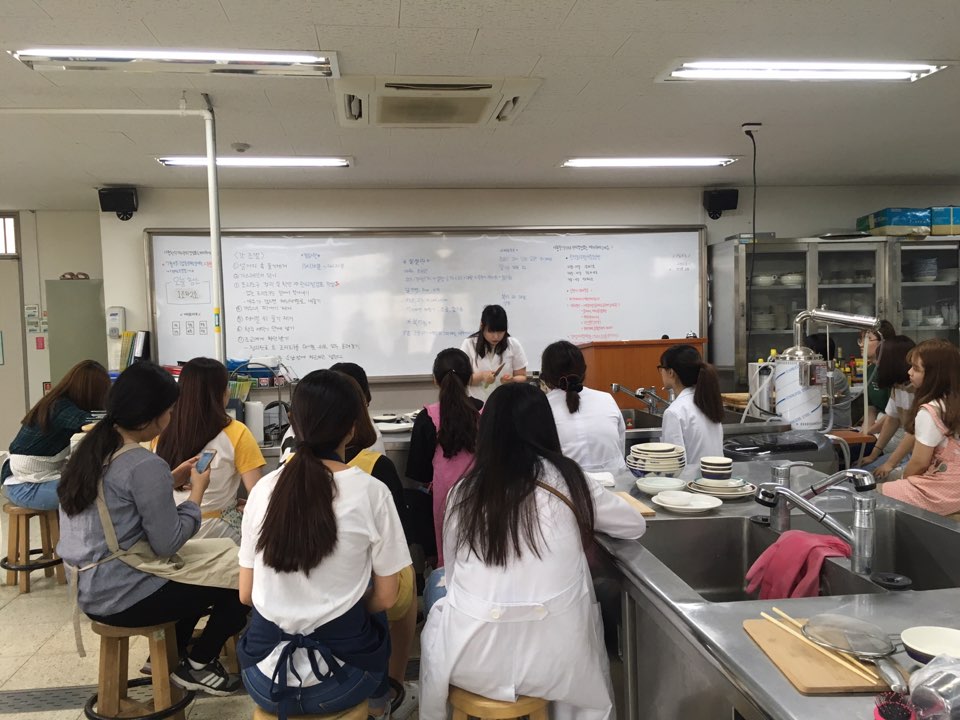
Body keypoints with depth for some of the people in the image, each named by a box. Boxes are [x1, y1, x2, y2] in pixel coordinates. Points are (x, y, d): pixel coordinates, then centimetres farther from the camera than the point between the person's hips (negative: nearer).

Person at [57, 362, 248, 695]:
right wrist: (197, 492, -7)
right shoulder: (144, 464, -23)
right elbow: (167, 543, -19)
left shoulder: (91, 446, 5)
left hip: (89, 585, 10)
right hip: (121, 594, -9)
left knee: (214, 566, 24)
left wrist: (172, 480, 9)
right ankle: (196, 666, 15)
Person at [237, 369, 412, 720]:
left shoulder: (263, 488, -5)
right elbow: (385, 597, -5)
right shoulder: (371, 492, -13)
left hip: (264, 678, 3)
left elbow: (246, 594, 3)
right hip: (337, 681, -2)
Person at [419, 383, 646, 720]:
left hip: (474, 656, 1)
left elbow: (452, 572, 9)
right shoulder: (567, 479, -2)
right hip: (554, 652, 0)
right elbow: (634, 525, 13)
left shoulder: (465, 490, -1)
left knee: (437, 616, 31)